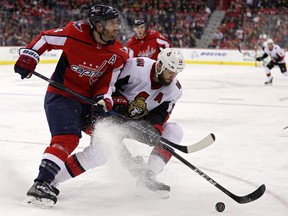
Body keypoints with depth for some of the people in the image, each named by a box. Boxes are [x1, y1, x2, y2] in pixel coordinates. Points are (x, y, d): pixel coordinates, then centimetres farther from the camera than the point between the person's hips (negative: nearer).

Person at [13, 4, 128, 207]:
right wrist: (28, 56, -10)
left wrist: (103, 100, -21)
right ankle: (41, 184, -28)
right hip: (60, 95, -6)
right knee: (67, 138, -23)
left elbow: (107, 83, -2)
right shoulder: (75, 33, -18)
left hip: (88, 100, 6)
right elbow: (45, 38, -2)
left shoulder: (119, 55, -5)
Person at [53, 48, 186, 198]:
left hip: (142, 121, 6)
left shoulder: (174, 89, -8)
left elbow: (161, 113, -7)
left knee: (174, 131, -11)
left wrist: (154, 128, -26)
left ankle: (147, 176, -18)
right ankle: (53, 178, -19)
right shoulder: (136, 66, -24)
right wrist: (120, 103, -26)